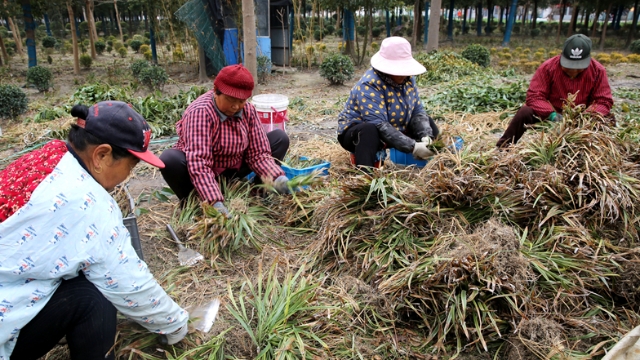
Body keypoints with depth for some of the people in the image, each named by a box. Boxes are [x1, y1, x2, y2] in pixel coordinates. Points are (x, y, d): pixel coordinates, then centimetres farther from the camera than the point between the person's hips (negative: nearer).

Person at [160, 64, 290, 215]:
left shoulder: (248, 110, -12)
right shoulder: (200, 112, -29)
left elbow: (258, 153, -11)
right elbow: (198, 163, -38)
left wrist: (277, 177, -30)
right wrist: (215, 202, -48)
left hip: (233, 170, 5)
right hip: (203, 172, -4)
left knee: (280, 137, -7)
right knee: (169, 159, -37)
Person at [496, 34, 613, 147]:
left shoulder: (598, 71, -10)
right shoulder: (548, 67, -16)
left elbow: (604, 101, -11)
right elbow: (534, 96, -22)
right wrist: (552, 115, -37)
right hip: (550, 115, -2)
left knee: (608, 118, -24)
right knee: (525, 112, -29)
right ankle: (502, 147, -16)